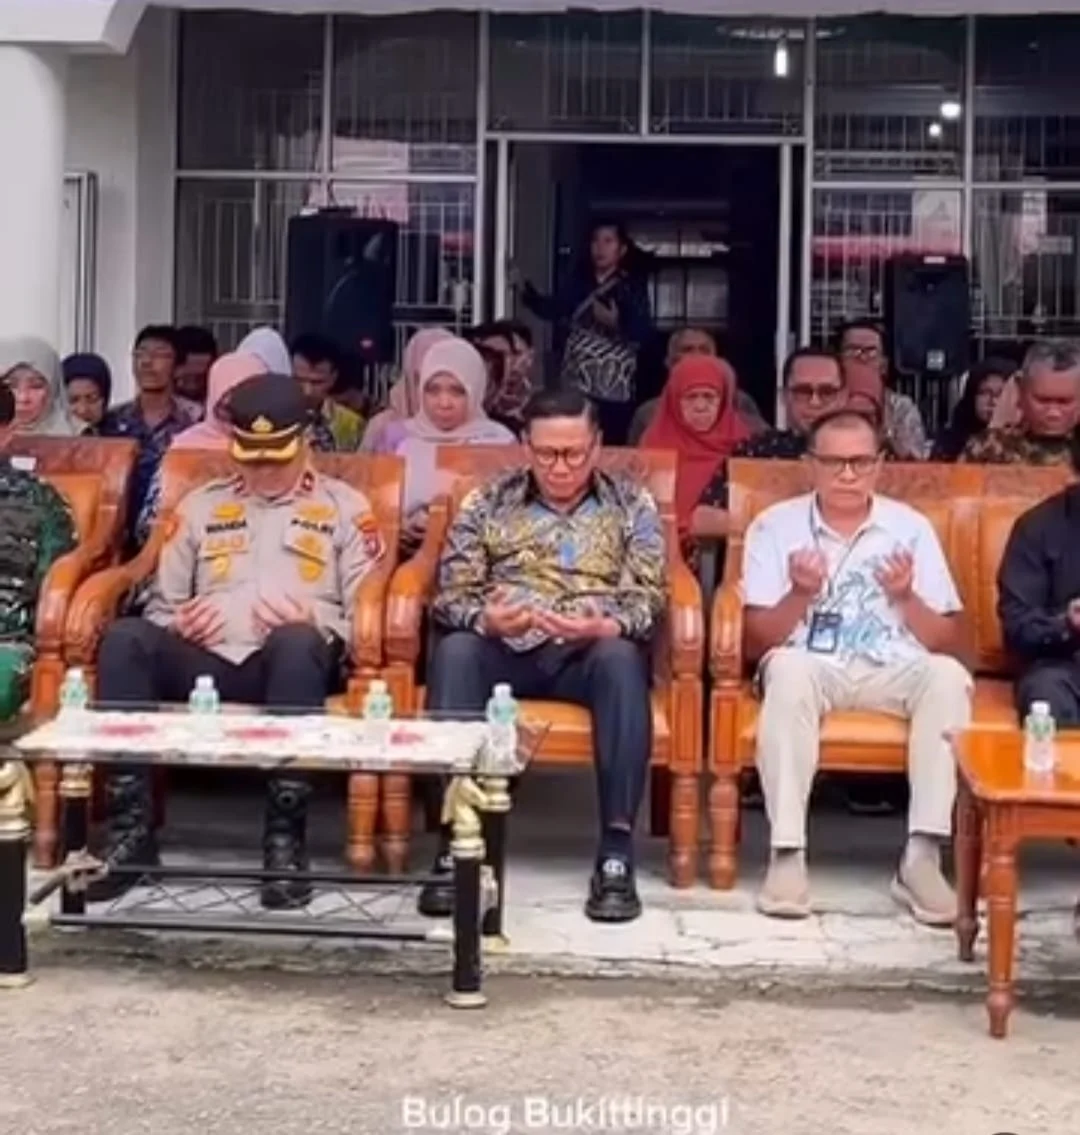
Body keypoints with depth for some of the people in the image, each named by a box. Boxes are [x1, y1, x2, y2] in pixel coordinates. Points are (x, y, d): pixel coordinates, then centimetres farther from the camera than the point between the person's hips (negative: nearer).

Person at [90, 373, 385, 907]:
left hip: (293, 660, -2)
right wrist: (178, 623, -2)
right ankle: (130, 831, -27)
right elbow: (162, 604, 22)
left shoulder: (344, 507, 15)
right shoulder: (201, 505, 23)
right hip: (205, 659, 3)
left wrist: (315, 625, -14)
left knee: (297, 643, -39)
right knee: (125, 639, -28)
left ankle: (285, 840, -36)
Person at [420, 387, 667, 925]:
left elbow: (648, 600, 0)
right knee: (454, 650, -33)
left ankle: (617, 853, -36)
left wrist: (603, 627, -23)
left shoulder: (632, 505, 9)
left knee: (621, 657, -36)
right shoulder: (486, 502, 11)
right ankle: (455, 844, -33)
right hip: (506, 649, 1)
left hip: (591, 652, -1)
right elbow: (451, 593, 4)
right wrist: (484, 618, -21)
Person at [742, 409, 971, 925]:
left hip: (893, 672, 2)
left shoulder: (911, 527, 7)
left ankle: (921, 857, -30)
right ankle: (787, 853, -34)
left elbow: (950, 643, 4)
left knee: (948, 676, -30)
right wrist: (801, 595, -19)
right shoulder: (774, 526, 3)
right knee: (788, 669, -36)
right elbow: (754, 643, -2)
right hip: (811, 669, -1)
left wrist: (907, 598, -15)